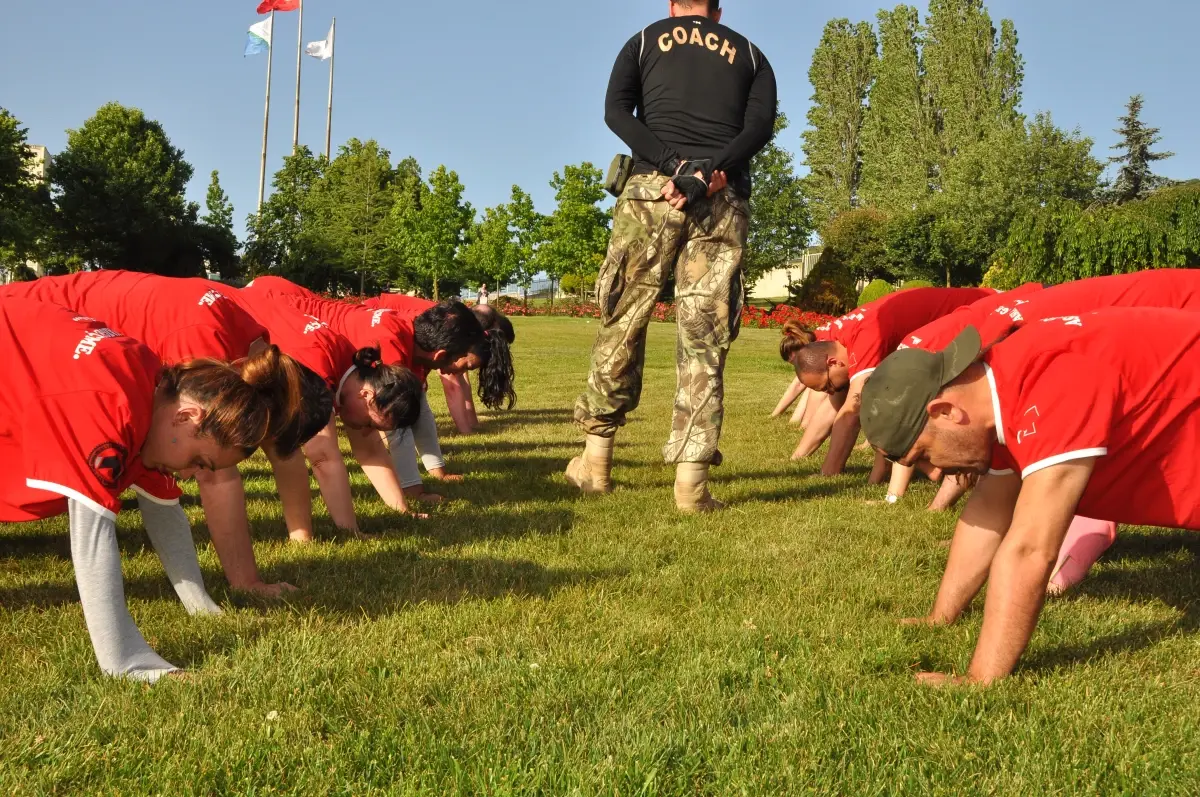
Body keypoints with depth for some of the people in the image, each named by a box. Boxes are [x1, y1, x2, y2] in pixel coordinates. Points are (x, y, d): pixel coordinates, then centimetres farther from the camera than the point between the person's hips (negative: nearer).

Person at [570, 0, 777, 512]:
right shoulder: (749, 54, 23)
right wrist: (707, 175, -10)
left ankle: (597, 457, 14)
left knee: (622, 322, 8)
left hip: (654, 186, -1)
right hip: (725, 200, 1)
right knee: (704, 339, 0)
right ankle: (691, 480, -5)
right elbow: (761, 126, 3)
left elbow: (615, 111, 2)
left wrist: (673, 165, -8)